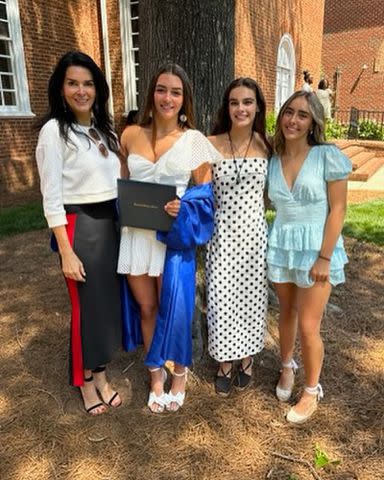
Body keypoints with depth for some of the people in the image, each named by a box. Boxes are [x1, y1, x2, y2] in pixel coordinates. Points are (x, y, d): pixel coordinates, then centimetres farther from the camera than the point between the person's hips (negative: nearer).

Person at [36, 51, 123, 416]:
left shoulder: (105, 130, 11)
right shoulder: (54, 130, -9)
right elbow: (51, 198, -13)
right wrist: (66, 252, -16)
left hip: (111, 224, 7)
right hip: (79, 226, -6)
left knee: (110, 301, 13)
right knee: (86, 306, 5)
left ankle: (101, 375, 33)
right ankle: (85, 382, 28)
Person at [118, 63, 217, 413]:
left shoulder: (195, 140, -3)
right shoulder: (131, 135, 4)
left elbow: (206, 192, -1)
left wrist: (182, 209, -19)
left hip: (174, 235, -2)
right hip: (135, 235, 3)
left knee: (174, 308, 6)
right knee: (147, 308, 13)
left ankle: (180, 375, 31)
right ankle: (156, 375, 34)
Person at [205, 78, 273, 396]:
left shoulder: (267, 145, 1)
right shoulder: (211, 144, -5)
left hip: (255, 232, 2)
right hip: (223, 233, -1)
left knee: (252, 296, 13)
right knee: (221, 299, 3)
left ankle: (247, 357, 38)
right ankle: (225, 362, 28)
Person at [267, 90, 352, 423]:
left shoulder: (328, 155, -11)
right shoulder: (273, 161, 3)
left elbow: (338, 209, -11)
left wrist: (324, 257, -15)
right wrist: (278, 242, 0)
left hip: (316, 247, -4)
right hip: (281, 246, 4)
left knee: (308, 325, 0)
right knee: (287, 313, 18)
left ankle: (312, 390, 23)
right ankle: (287, 367, 43)